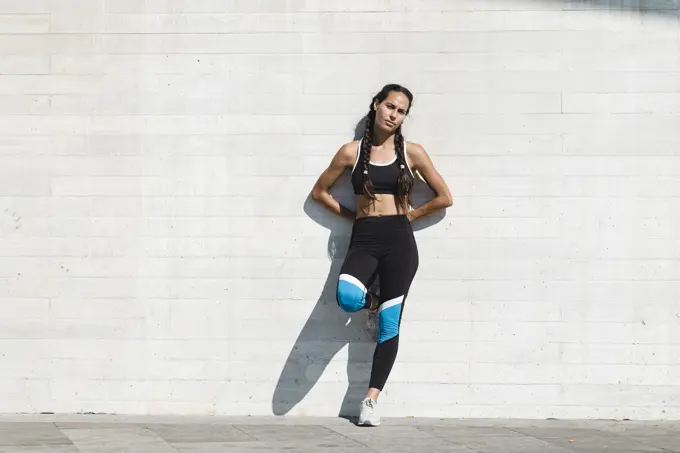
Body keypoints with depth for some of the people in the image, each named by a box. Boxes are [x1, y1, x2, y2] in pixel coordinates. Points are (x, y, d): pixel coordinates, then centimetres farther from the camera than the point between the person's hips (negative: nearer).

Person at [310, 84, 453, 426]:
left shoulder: (411, 152, 5)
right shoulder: (352, 151, 5)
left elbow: (444, 197, 11)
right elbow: (319, 192, 15)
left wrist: (408, 216, 7)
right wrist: (354, 216, 8)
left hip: (399, 240, 0)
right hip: (364, 239, 0)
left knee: (390, 324, -4)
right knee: (347, 298, -30)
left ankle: (371, 400, 3)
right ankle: (371, 302, 9)